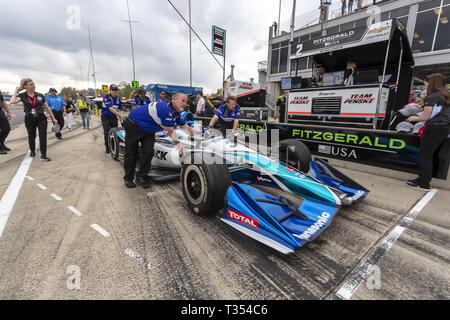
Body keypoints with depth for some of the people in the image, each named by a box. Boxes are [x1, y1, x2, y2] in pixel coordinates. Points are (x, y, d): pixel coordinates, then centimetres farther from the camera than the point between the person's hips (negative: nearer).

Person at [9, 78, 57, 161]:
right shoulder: (22, 96, 0)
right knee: (31, 136, 14)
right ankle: (32, 151, 38)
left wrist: (53, 118, 10)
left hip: (41, 118, 0)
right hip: (29, 119, 1)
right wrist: (16, 91, -5)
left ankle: (43, 156, -6)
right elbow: (12, 102, -18)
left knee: (43, 136, -9)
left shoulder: (40, 95, 3)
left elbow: (47, 108, 10)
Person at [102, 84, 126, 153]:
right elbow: (110, 108, -27)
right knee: (107, 133, -9)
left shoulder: (118, 99, 3)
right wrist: (120, 115, -37)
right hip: (106, 117, -5)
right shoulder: (106, 98, -15)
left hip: (114, 117, 5)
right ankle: (107, 147, 5)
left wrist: (120, 116, -8)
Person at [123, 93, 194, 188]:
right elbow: (170, 130, -29)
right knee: (131, 153, 4)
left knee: (149, 152, -4)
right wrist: (178, 145, -22)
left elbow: (185, 126, 4)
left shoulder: (176, 112, -5)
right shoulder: (165, 109, -33)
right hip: (133, 125, -7)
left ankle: (141, 177, 10)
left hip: (148, 129, 8)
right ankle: (128, 179, 20)